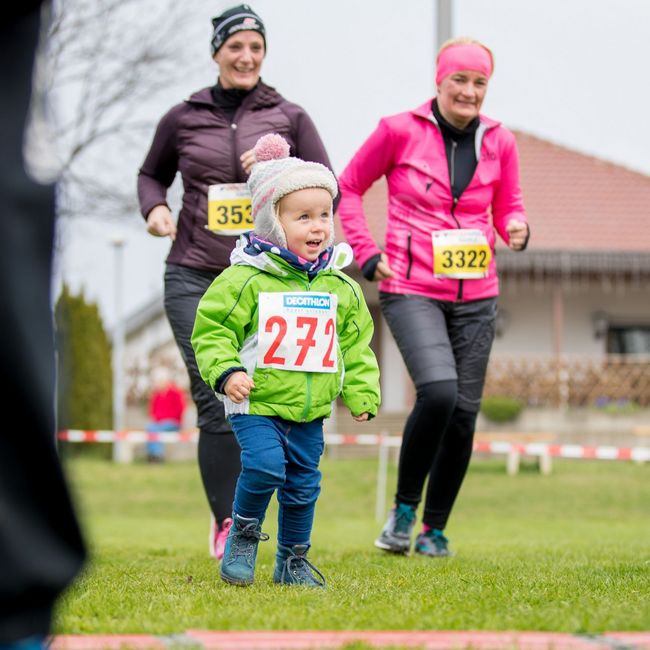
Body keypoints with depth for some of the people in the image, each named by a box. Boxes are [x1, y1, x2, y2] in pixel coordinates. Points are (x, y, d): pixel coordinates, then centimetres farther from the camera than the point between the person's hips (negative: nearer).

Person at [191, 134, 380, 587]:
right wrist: (226, 372, -22)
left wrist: (362, 394, 8)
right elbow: (212, 330, -8)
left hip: (310, 409, 5)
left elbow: (356, 345, 15)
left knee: (303, 483, 9)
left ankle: (293, 559, 24)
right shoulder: (246, 280, -9)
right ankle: (244, 532, 4)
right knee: (265, 464, -22)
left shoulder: (340, 287, 6)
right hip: (257, 402, -5)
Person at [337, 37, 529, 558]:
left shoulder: (498, 141, 6)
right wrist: (367, 253, -2)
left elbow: (508, 207, 16)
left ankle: (435, 529, 18)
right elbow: (348, 189, 7)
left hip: (475, 296, 4)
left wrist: (516, 229, -7)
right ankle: (404, 507, -2)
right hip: (411, 290, -4)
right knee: (438, 391, -24)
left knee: (464, 411, 3)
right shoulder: (400, 131, -4)